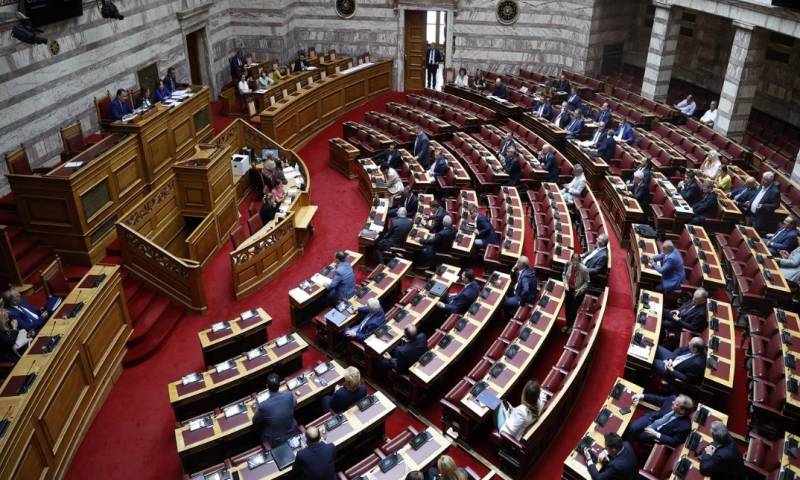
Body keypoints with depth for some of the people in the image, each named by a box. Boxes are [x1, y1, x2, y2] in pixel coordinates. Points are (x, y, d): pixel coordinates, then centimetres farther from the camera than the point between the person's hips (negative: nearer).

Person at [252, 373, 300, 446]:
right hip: (292, 434, 2)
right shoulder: (289, 395, -22)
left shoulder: (263, 406, -30)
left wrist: (257, 410, 9)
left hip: (275, 441, -2)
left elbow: (255, 422, -9)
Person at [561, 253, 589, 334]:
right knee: (567, 308, 14)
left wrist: (580, 289, -24)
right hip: (569, 290, 3)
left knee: (573, 310, 3)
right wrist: (565, 283, -15)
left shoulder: (584, 270, -29)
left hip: (578, 292, -3)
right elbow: (564, 275, 0)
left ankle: (571, 326, 32)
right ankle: (567, 324, 41)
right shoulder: (568, 265, -21)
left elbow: (586, 282, -12)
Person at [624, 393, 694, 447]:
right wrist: (642, 396, -8)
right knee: (632, 428, -17)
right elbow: (658, 399, 3)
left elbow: (674, 442, -20)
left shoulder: (685, 425, -29)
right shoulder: (673, 399, -16)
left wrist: (656, 435, -26)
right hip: (651, 418, 3)